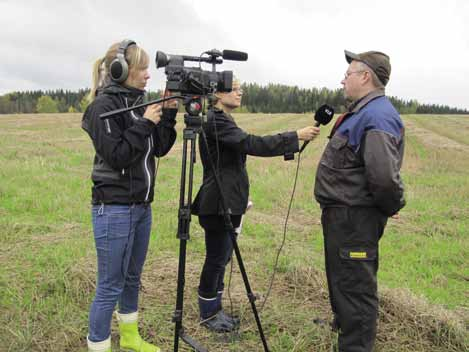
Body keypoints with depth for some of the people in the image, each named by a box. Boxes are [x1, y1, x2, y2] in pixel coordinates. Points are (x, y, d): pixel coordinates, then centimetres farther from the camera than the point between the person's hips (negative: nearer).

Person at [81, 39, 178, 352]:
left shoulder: (136, 103, 10)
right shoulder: (104, 106, -13)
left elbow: (160, 149, 9)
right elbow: (116, 156, -20)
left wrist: (168, 114, -1)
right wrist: (145, 123, -17)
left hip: (142, 206, 8)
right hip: (114, 209, -8)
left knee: (132, 278, 20)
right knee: (110, 287, 0)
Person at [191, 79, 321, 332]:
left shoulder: (224, 120, 16)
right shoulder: (215, 120, -15)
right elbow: (252, 144, -26)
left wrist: (239, 197, 21)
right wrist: (296, 136, -25)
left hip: (229, 201, 9)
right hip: (217, 203, -9)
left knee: (222, 258, 15)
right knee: (216, 259, 2)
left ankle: (215, 309, 27)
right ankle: (208, 314, 17)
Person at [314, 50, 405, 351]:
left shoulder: (377, 116, -21)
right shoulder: (362, 112, 13)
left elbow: (384, 176, -32)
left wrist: (391, 206, -15)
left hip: (355, 218, -11)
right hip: (343, 213, 11)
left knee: (355, 286, -1)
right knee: (342, 278, 26)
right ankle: (343, 324, 48)